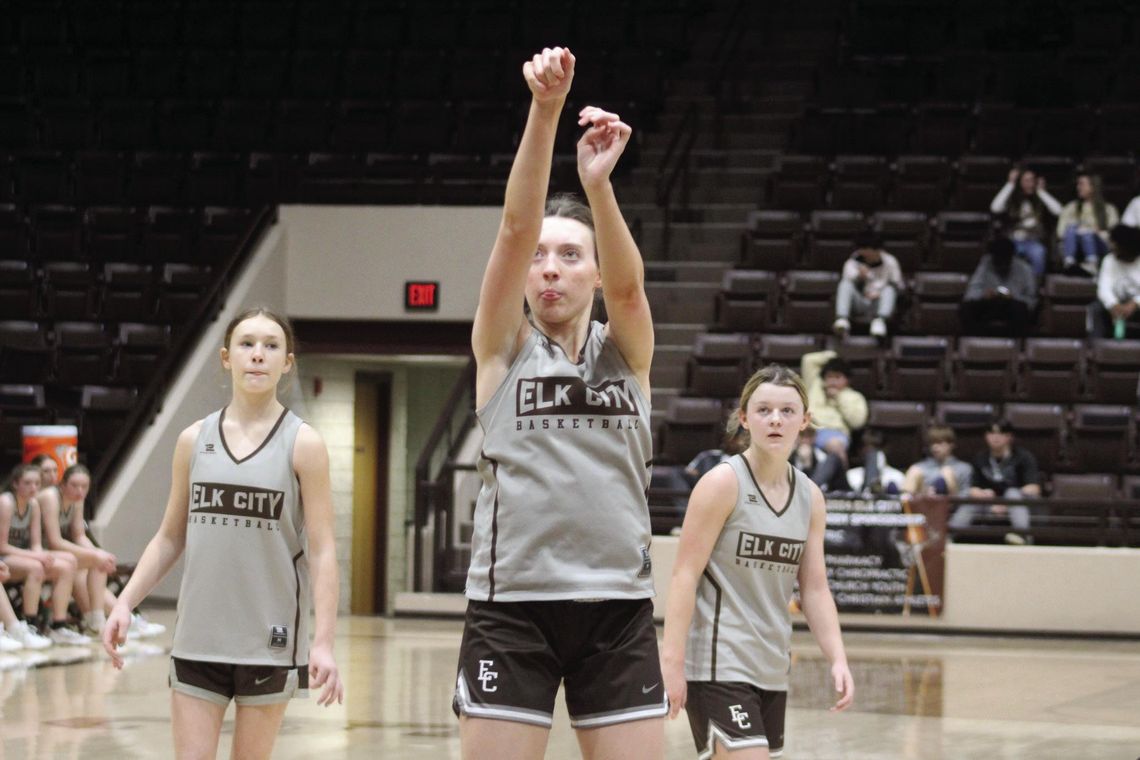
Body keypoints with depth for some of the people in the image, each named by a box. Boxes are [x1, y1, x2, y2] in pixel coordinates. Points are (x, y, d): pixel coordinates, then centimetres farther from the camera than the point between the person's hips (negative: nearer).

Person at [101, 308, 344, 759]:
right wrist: (125, 603, 0)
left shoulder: (302, 444, -3)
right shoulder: (194, 440, 6)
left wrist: (324, 641, -15)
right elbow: (170, 538, 12)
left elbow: (321, 551, -6)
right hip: (199, 634, 2)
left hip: (269, 639, -2)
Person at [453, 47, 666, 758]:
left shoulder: (626, 350, 8)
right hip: (511, 603, -1)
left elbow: (627, 282, -13)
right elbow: (516, 228, -10)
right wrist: (545, 111, -24)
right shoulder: (503, 346, 5)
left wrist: (598, 185, -32)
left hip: (618, 607, 1)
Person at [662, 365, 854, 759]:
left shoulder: (810, 497, 9)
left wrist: (837, 659, 0)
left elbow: (814, 589, 11)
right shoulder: (723, 483, -9)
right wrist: (672, 657, -19)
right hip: (718, 663, -7)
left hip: (771, 668, 7)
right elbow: (685, 575, -12)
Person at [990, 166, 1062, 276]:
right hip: (1015, 241, 1)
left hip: (1034, 242, 0)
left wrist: (1041, 191, -2)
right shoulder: (1013, 200, 8)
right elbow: (995, 208, -10)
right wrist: (1010, 184, -6)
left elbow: (1057, 210, -9)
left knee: (1038, 253, -38)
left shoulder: (1040, 200, 8)